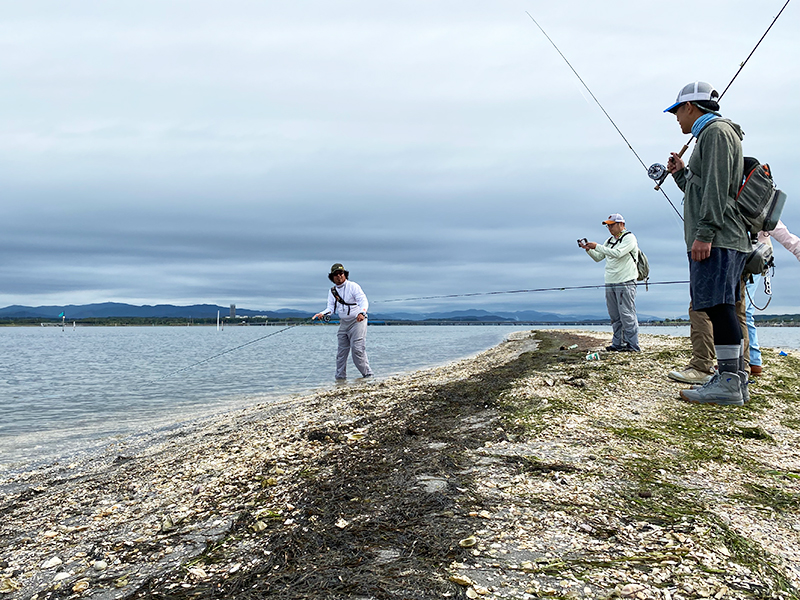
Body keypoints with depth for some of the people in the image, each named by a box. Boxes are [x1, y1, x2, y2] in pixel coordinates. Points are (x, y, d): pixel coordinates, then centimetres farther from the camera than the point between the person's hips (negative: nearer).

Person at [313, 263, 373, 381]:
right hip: (343, 322, 6)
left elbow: (363, 301, -18)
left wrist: (362, 313, -38)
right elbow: (331, 307, 7)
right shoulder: (332, 291, 10)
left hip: (357, 321, -6)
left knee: (357, 349, -14)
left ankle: (368, 374, -3)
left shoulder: (353, 286, -8)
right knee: (341, 350, 6)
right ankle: (340, 377, 14)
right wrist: (322, 314, -15)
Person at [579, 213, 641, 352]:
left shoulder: (629, 238, -5)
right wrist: (588, 249, 1)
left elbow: (617, 253, -20)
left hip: (625, 282, -7)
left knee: (627, 315, -9)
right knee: (614, 316, 8)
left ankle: (632, 345, -6)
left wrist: (597, 246, -19)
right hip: (610, 283, 8)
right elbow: (598, 257, 18)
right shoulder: (610, 240, 19)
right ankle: (617, 344, 13)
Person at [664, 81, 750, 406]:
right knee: (721, 308, 8)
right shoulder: (710, 134, 28)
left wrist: (704, 233, -22)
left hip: (717, 240, -10)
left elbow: (716, 188, -16)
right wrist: (681, 172, 25)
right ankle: (734, 378, 12)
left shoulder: (716, 131, -3)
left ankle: (728, 384, -15)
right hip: (716, 241, 10)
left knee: (718, 305, -15)